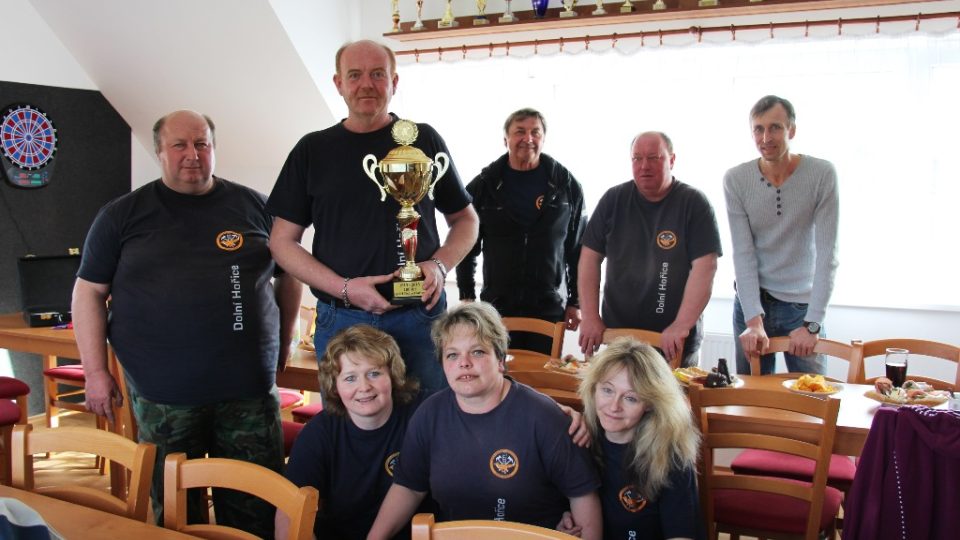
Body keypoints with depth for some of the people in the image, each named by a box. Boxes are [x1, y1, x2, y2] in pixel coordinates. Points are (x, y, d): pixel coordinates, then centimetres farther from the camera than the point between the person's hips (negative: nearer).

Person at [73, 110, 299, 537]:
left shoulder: (254, 207, 7)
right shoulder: (121, 216, 4)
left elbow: (289, 274, 17)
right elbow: (89, 292, 6)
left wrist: (283, 341, 11)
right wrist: (96, 372, 0)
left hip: (249, 389, 1)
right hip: (161, 395, -1)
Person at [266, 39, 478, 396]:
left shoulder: (424, 140, 6)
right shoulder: (313, 150, 6)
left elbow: (465, 219, 13)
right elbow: (282, 240, 4)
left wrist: (439, 266, -7)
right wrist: (344, 288, -10)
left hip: (420, 316, 0)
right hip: (341, 321, 0)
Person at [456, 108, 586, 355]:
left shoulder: (567, 186, 4)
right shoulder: (483, 186, 4)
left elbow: (579, 249, 7)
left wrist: (576, 302, 5)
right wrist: (467, 298, 4)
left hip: (550, 307, 0)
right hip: (497, 306, 0)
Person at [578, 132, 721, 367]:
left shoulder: (694, 203, -6)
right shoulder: (613, 200, 2)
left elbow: (704, 268, -14)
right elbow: (590, 258, 2)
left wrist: (682, 325, -22)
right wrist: (590, 317, -6)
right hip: (615, 334, 3)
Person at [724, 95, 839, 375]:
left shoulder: (822, 174, -11)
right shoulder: (736, 179, -7)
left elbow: (827, 255, -13)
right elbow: (743, 254, -9)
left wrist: (812, 323, -19)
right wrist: (754, 320, -18)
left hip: (803, 304, -1)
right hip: (751, 300, 1)